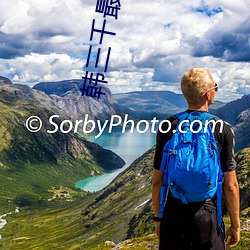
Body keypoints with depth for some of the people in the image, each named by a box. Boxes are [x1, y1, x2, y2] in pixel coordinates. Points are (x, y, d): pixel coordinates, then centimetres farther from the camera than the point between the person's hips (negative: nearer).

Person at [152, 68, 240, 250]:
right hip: (208, 216, -2)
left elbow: (157, 180, 0)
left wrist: (158, 217, 13)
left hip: (173, 216, 2)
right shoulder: (223, 130, -9)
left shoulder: (167, 127, -4)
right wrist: (235, 225, 5)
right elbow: (230, 185, -8)